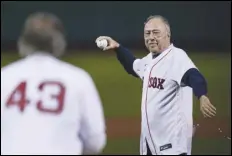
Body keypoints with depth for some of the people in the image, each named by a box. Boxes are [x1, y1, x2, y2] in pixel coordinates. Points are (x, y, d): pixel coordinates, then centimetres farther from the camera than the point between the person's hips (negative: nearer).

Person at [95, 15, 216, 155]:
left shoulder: (177, 57, -15)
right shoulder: (149, 59, 13)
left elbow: (193, 76, -35)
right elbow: (133, 66, 37)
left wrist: (202, 96, -55)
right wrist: (117, 47, 24)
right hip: (150, 139, 9)